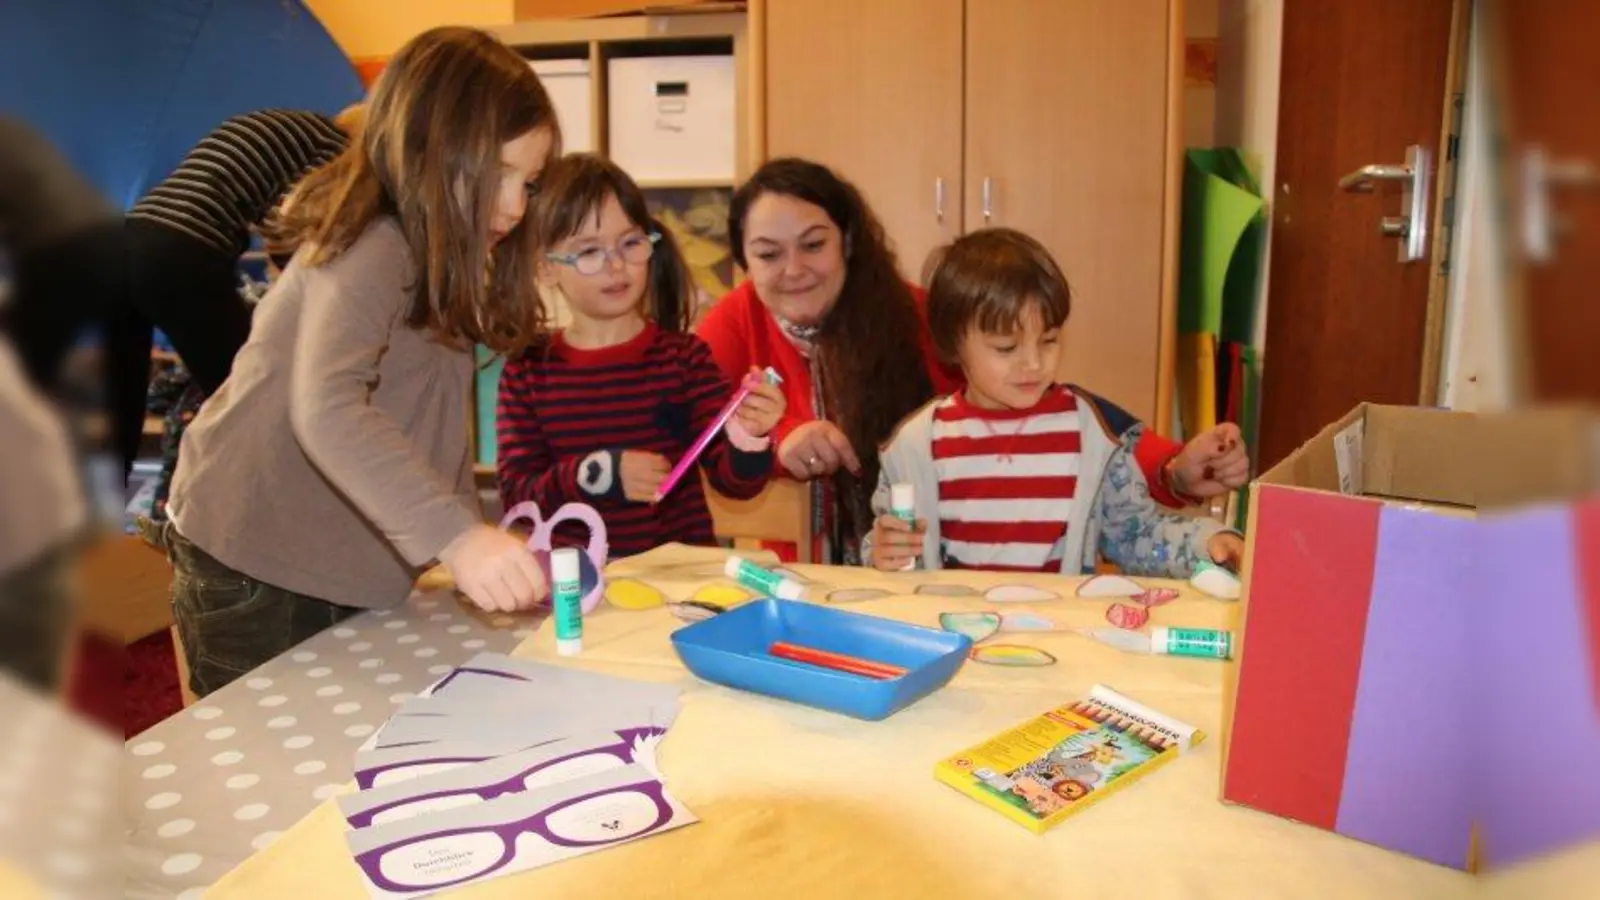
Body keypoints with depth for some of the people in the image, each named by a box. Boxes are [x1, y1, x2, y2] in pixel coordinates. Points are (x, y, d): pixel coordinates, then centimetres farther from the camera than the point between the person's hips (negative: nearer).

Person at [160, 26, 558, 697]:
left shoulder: (440, 262, 7)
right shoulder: (371, 248, -22)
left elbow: (429, 424, 4)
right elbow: (326, 410, -38)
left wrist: (481, 533, -5)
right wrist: (455, 534, -46)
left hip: (345, 571, 8)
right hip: (255, 570, -8)